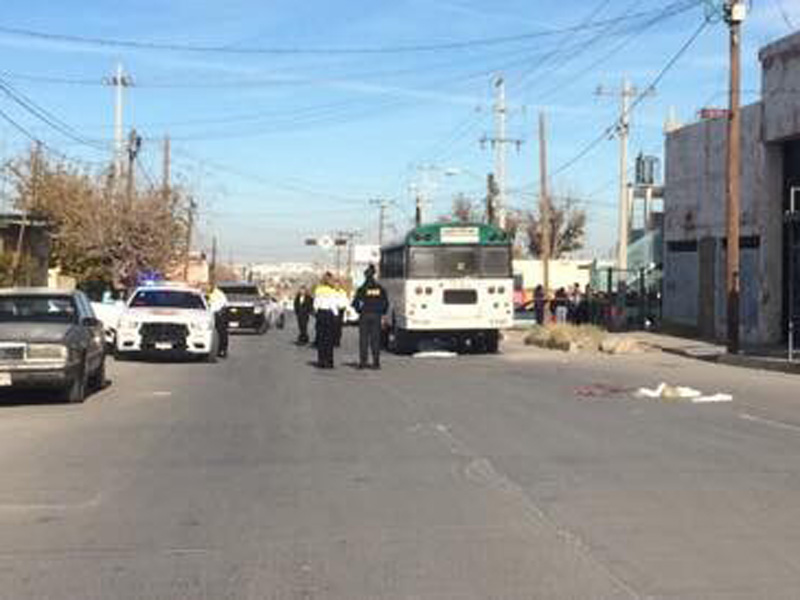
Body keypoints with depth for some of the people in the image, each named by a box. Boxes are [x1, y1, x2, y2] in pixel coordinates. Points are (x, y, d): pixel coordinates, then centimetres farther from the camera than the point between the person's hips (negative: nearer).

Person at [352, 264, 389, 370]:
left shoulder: (363, 289, -8)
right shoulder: (380, 288, 2)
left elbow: (355, 302, -9)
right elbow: (386, 302, 4)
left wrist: (359, 310, 7)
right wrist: (382, 313, 15)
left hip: (364, 315, -3)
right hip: (376, 316, 3)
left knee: (363, 339, 3)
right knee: (375, 339, 6)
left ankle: (363, 362, 1)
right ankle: (376, 362, 4)